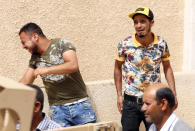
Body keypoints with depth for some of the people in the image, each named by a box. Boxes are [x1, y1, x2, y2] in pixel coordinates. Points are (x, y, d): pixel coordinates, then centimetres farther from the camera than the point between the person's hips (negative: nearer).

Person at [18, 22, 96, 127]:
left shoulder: (61, 44, -3)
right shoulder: (35, 58, 11)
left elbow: (73, 65, -18)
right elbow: (24, 83, 13)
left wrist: (46, 70, -21)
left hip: (79, 103, -3)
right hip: (57, 109, 3)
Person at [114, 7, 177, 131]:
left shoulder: (161, 43, -5)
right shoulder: (125, 44, -9)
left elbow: (167, 67, 8)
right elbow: (118, 68, 5)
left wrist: (173, 93, 3)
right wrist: (119, 95, 4)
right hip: (130, 102, -1)